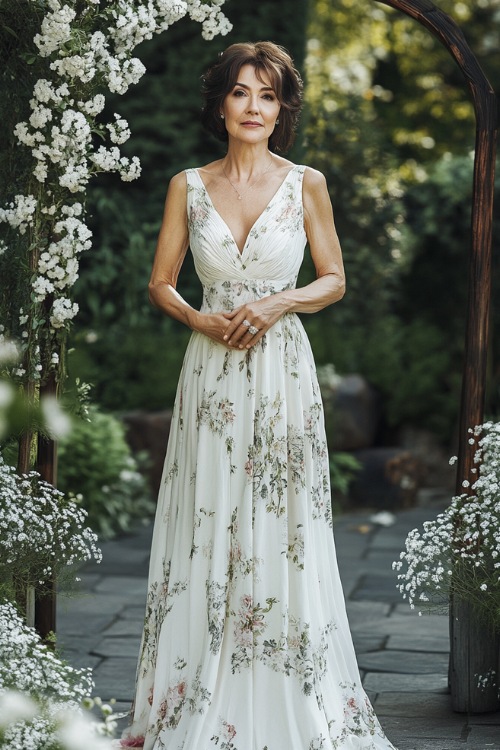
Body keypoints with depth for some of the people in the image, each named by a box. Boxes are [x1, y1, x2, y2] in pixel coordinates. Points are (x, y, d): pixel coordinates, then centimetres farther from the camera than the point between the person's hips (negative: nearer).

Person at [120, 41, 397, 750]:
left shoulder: (306, 183, 2)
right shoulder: (189, 186, 5)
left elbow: (334, 280, 7)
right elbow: (160, 283, 9)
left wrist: (279, 302, -11)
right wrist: (203, 320, -9)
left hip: (283, 370, -1)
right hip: (211, 372, 1)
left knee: (282, 532, 1)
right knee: (206, 533, 3)